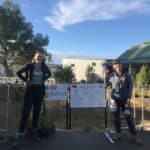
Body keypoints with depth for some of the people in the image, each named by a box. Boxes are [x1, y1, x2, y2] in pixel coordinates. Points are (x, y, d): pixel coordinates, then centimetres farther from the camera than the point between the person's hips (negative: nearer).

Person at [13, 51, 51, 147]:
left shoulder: (44, 67, 5)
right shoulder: (29, 66, -3)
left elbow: (49, 74, 23)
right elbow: (19, 73, 6)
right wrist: (25, 80, 2)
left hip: (40, 90, 3)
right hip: (30, 90, -3)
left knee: (37, 112, 8)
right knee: (26, 112, -8)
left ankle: (34, 132, 22)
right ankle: (20, 136, -5)